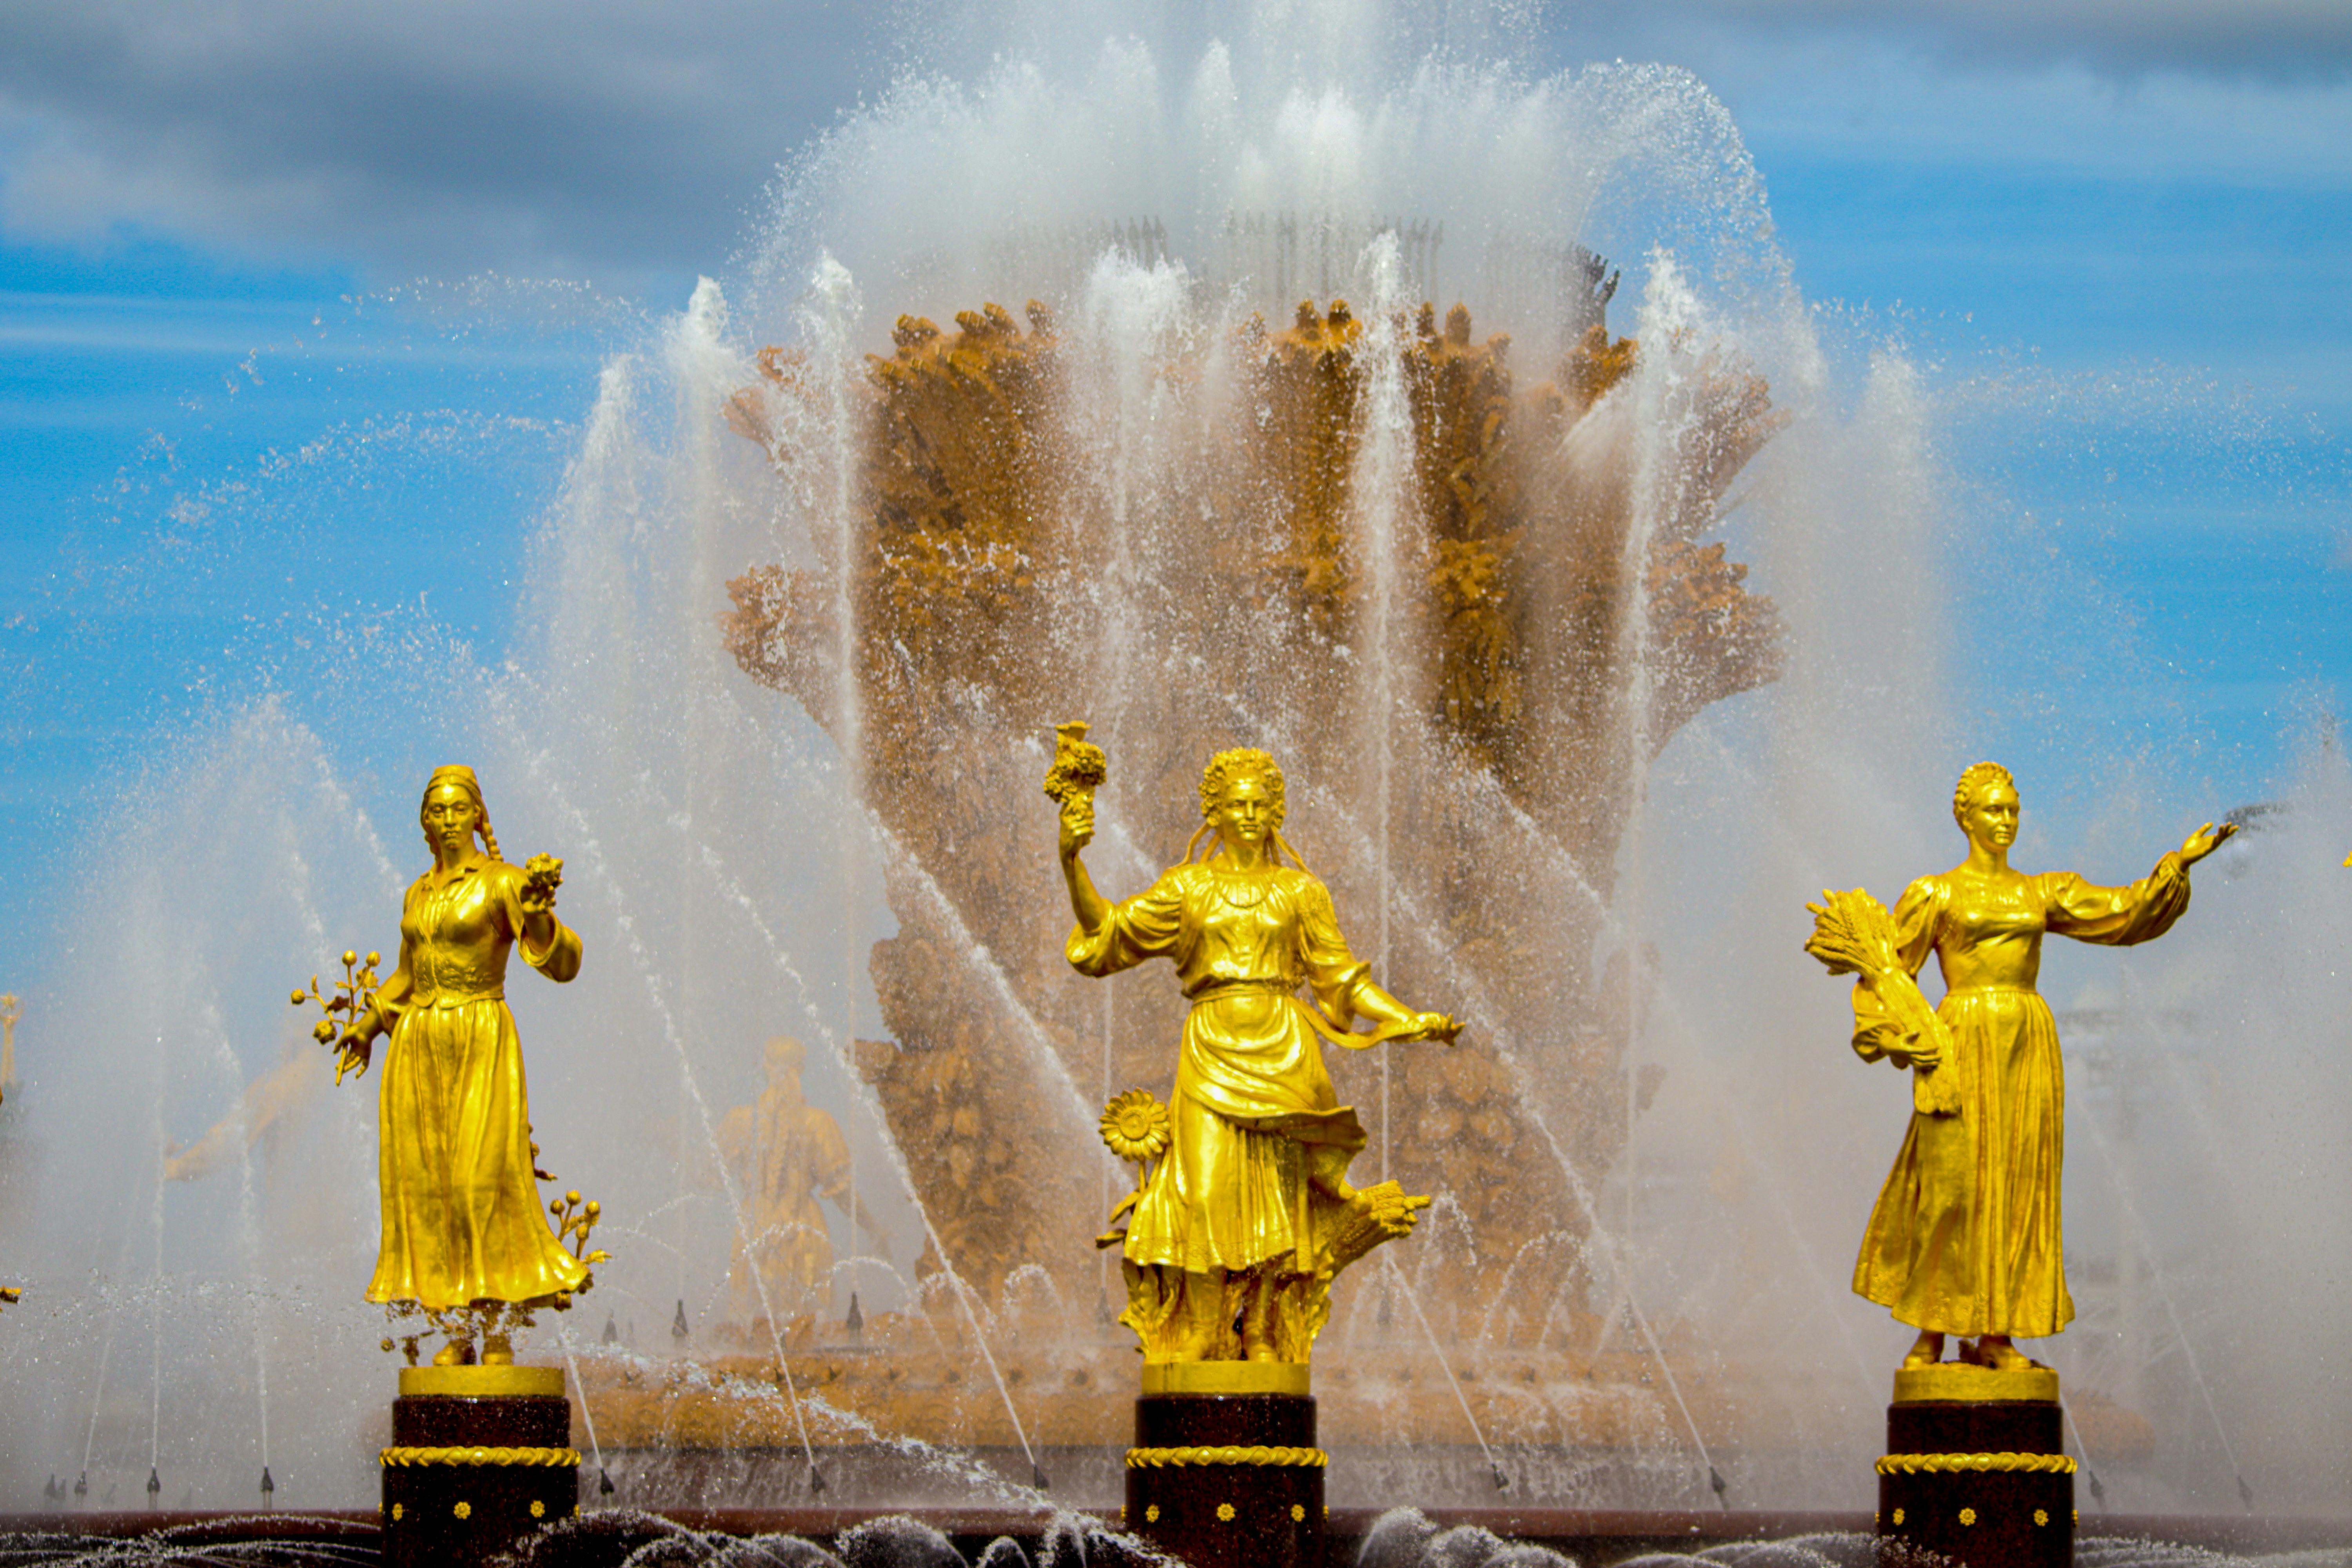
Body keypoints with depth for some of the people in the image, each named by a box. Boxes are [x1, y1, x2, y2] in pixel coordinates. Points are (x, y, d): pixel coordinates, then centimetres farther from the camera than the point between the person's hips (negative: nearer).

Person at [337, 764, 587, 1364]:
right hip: (418, 1043, 6)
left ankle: (497, 1329, -7)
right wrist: (370, 1023, 30)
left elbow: (561, 962, -11)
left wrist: (541, 918, -27)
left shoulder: (502, 883, -2)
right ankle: (457, 1330, 3)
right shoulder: (418, 894, 16)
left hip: (481, 1041, -6)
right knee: (424, 1180, -1)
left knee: (482, 1177, -12)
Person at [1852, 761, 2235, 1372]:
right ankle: (1931, 1334, -1)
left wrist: (2178, 865, 2)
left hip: (2030, 1046, 4)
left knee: (2019, 1184, 0)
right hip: (1965, 1043, -4)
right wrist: (1894, 1037, -10)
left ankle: (1994, 1334, 2)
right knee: (1953, 1184, -7)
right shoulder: (1937, 896, 4)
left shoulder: (2041, 894, 16)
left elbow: (2124, 913, 12)